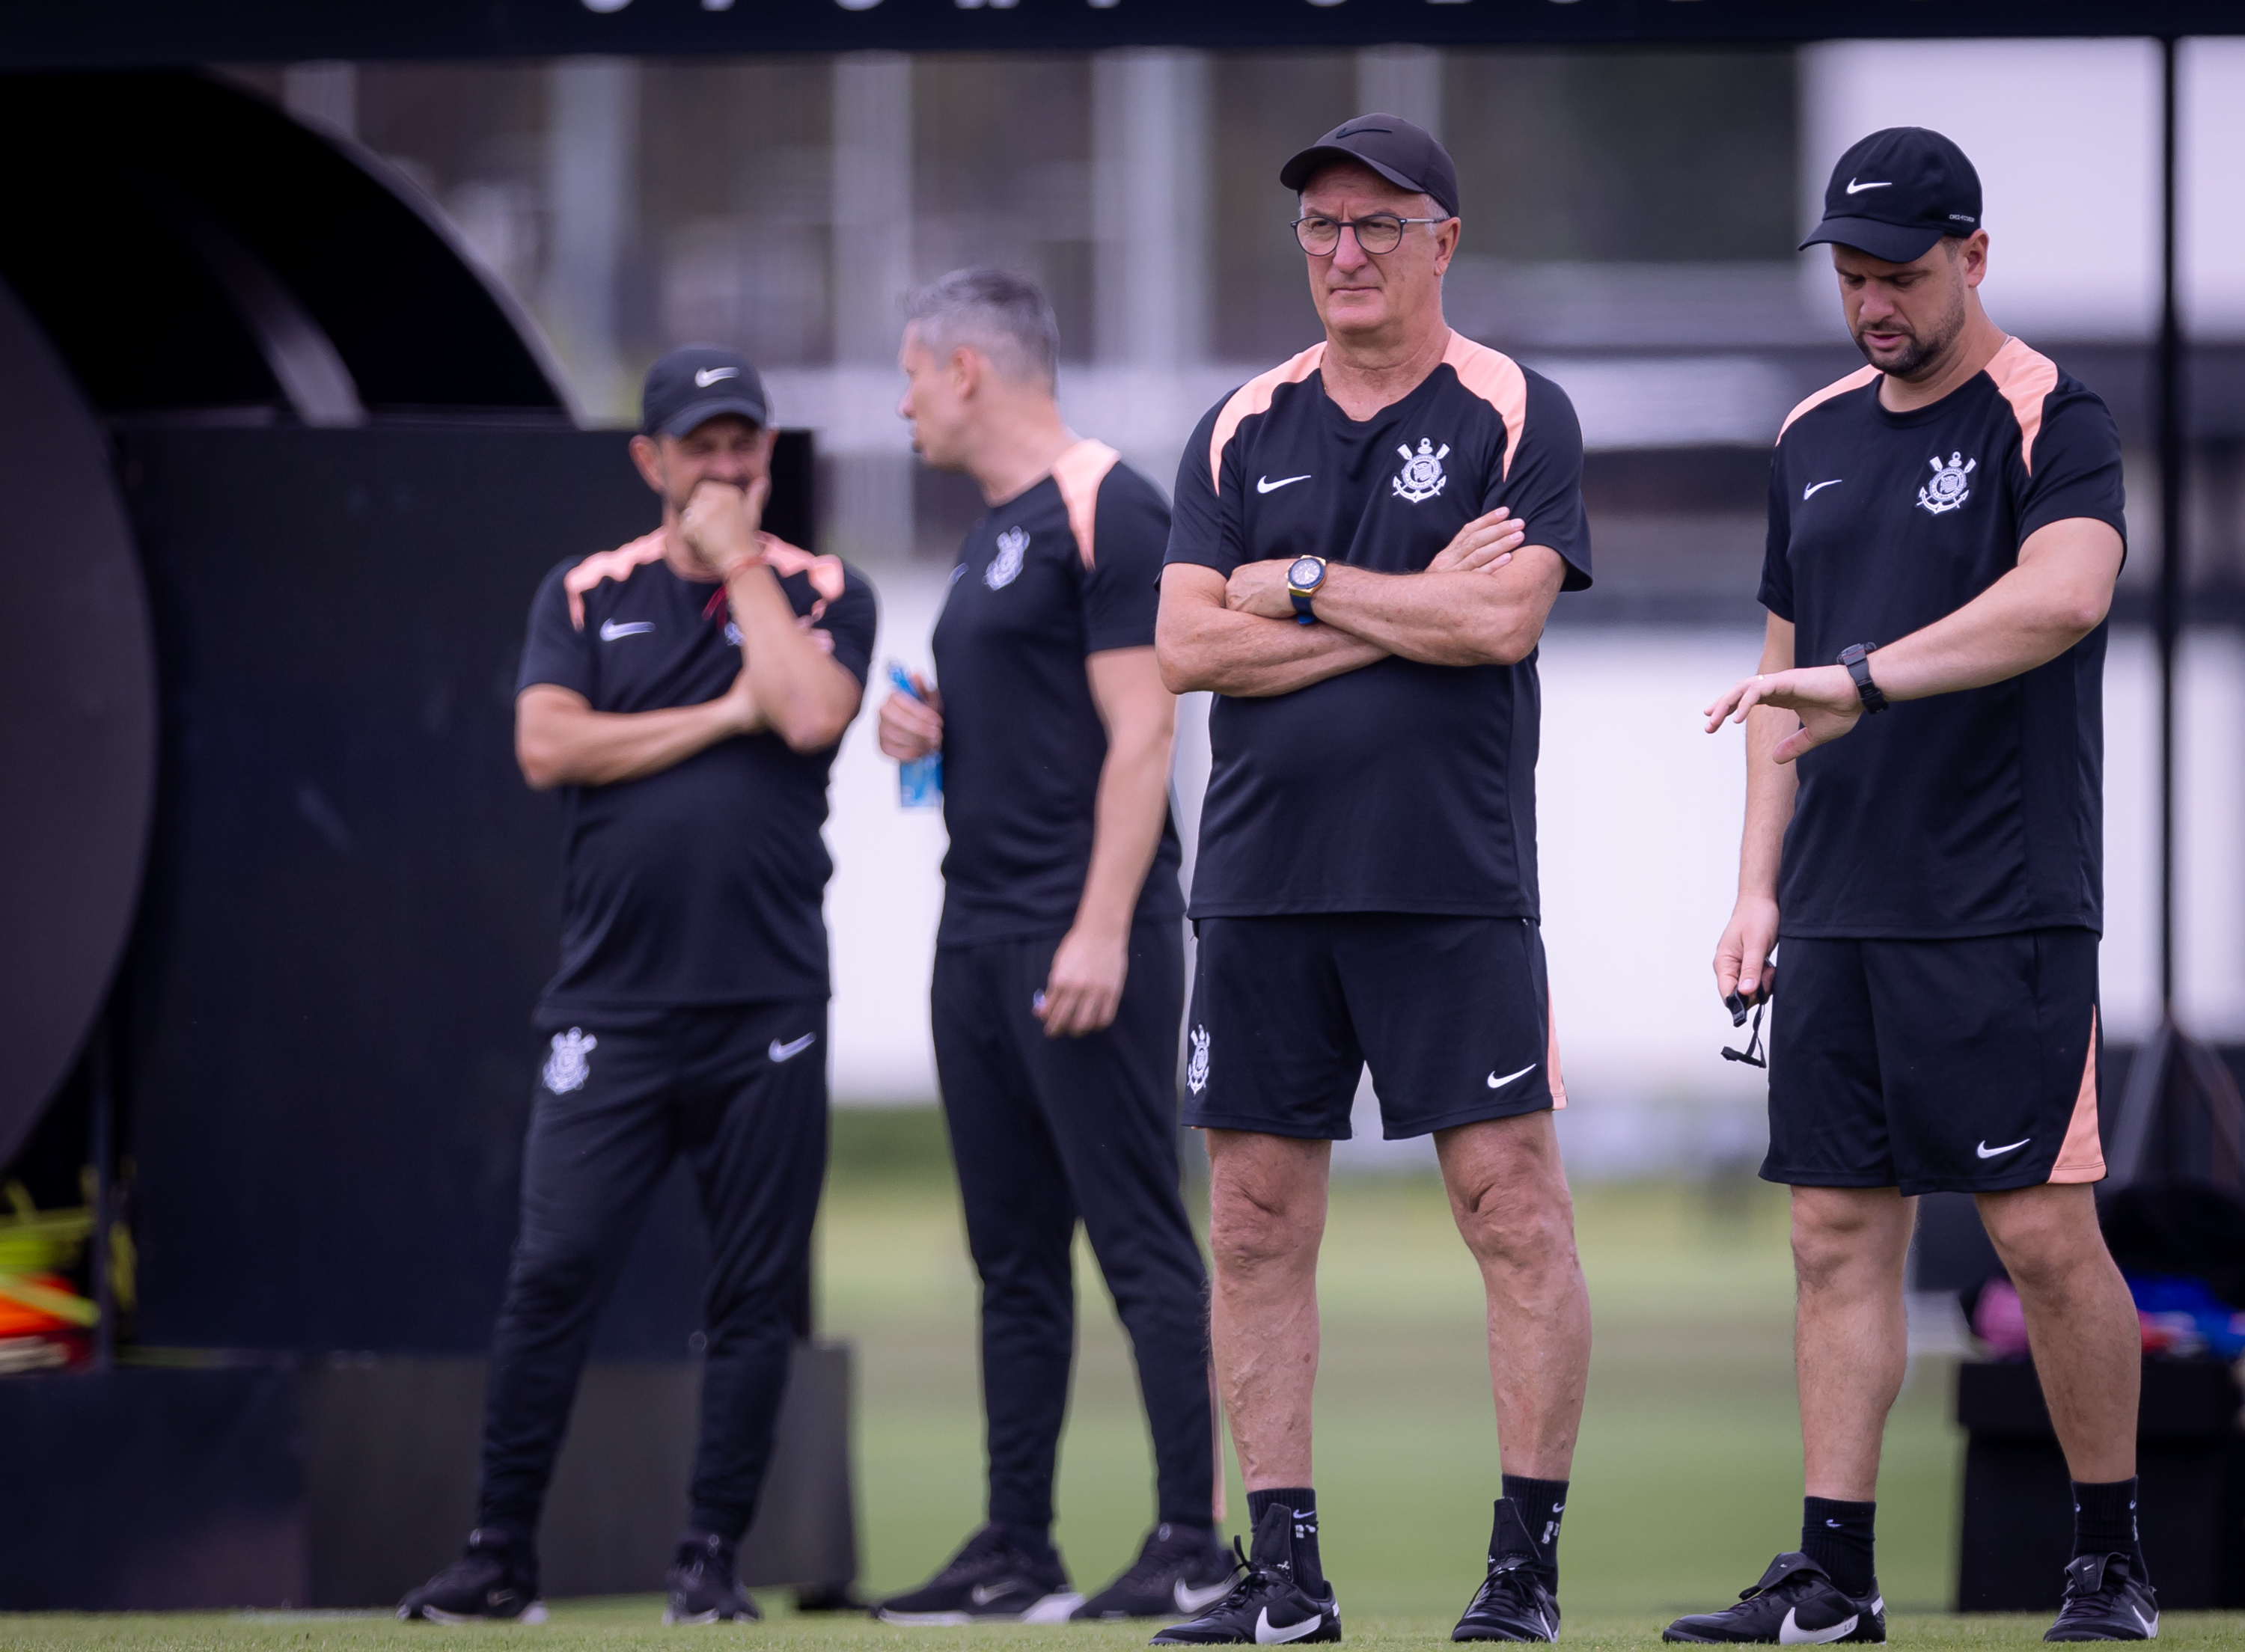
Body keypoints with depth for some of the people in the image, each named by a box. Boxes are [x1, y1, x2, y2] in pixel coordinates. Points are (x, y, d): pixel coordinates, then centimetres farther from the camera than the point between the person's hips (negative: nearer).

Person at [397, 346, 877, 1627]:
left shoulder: (823, 595, 9)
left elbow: (811, 714, -12)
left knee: (755, 1296, 1)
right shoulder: (585, 597, 12)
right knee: (554, 1272, -6)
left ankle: (714, 1557, 9)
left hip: (769, 1006, 0)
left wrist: (739, 561, -4)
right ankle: (502, 1557, -1)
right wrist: (726, 716, -7)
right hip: (613, 1008, 0)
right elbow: (548, 747, -4)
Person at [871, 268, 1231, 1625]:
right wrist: (933, 729, 8)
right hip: (983, 935, 10)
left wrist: (1101, 929, -22)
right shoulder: (998, 531, 19)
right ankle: (1017, 1553, 13)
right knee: (1015, 1259, 10)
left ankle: (1196, 1546, -10)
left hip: (1083, 940, -10)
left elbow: (1138, 731, -16)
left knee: (1141, 1243, -9)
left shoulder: (1107, 511, -9)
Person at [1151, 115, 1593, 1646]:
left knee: (1513, 1205, -7)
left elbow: (1501, 621, -13)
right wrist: (1408, 613, -7)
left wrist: (1303, 585, -5)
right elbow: (1189, 644, 1)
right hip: (1263, 877, 4)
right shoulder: (1244, 430, 12)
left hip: (1454, 883, -4)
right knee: (1256, 1222, 4)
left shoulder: (1517, 415, 1)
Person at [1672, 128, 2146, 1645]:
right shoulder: (1817, 437, 16)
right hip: (1837, 918, 6)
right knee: (1840, 1234, 4)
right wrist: (1759, 886, 12)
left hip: (2003, 918, -6)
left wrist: (1864, 680, -33)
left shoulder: (2049, 421, -5)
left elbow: (2066, 593, -25)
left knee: (2045, 1233, -6)